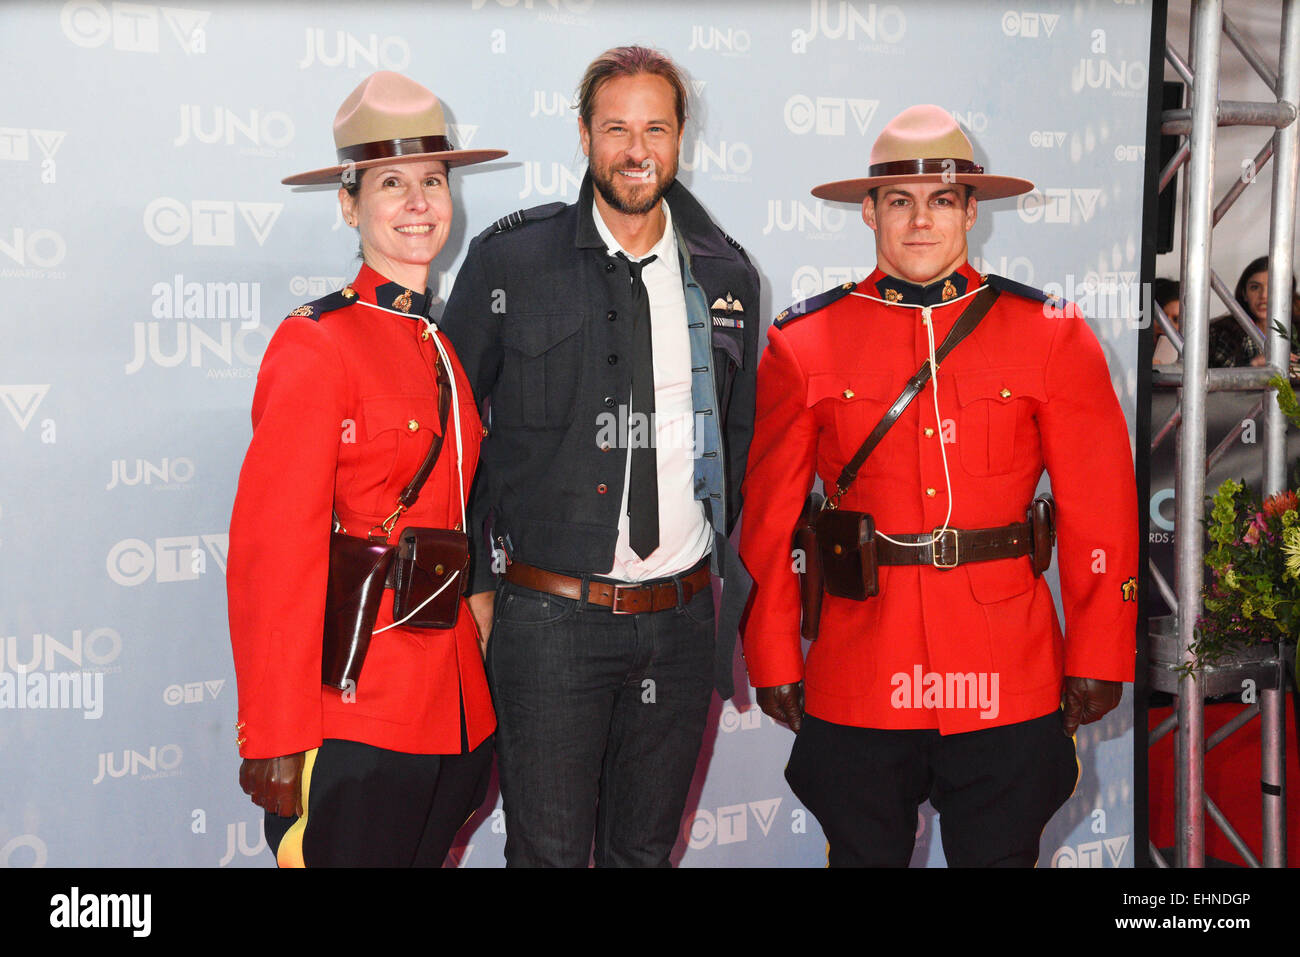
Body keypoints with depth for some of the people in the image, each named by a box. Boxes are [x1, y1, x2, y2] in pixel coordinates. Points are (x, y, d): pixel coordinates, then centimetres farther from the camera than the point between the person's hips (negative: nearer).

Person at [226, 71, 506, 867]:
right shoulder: (316, 343, -11)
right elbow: (274, 555, -15)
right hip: (355, 715, -7)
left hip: (455, 705, 7)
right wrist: (277, 741, -16)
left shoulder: (447, 348, 11)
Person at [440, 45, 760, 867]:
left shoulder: (726, 273, 6)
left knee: (647, 847, 15)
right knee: (548, 850, 3)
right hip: (549, 616, -3)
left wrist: (721, 567, 13)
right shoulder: (511, 258, -5)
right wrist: (476, 581, -3)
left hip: (682, 616, 3)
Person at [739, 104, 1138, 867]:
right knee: (864, 855, 13)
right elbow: (769, 517, 5)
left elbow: (1101, 511, 3)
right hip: (858, 682, 0)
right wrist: (774, 657, 4)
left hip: (1008, 682, 0)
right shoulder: (804, 343, 1)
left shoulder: (1051, 335, 1)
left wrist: (1099, 658, 1)